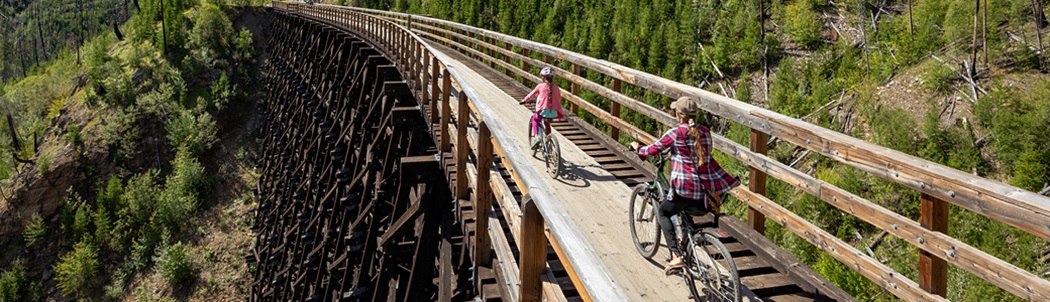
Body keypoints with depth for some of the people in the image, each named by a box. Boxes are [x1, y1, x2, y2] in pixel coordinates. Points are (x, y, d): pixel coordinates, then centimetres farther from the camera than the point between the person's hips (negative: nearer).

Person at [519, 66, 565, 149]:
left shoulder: (540, 86, 0)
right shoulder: (556, 88, 7)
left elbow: (531, 95, 13)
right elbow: (558, 101, 14)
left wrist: (524, 101, 31)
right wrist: (561, 114, 26)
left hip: (543, 112, -3)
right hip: (554, 113, 3)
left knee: (535, 118, 29)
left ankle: (536, 136, 9)